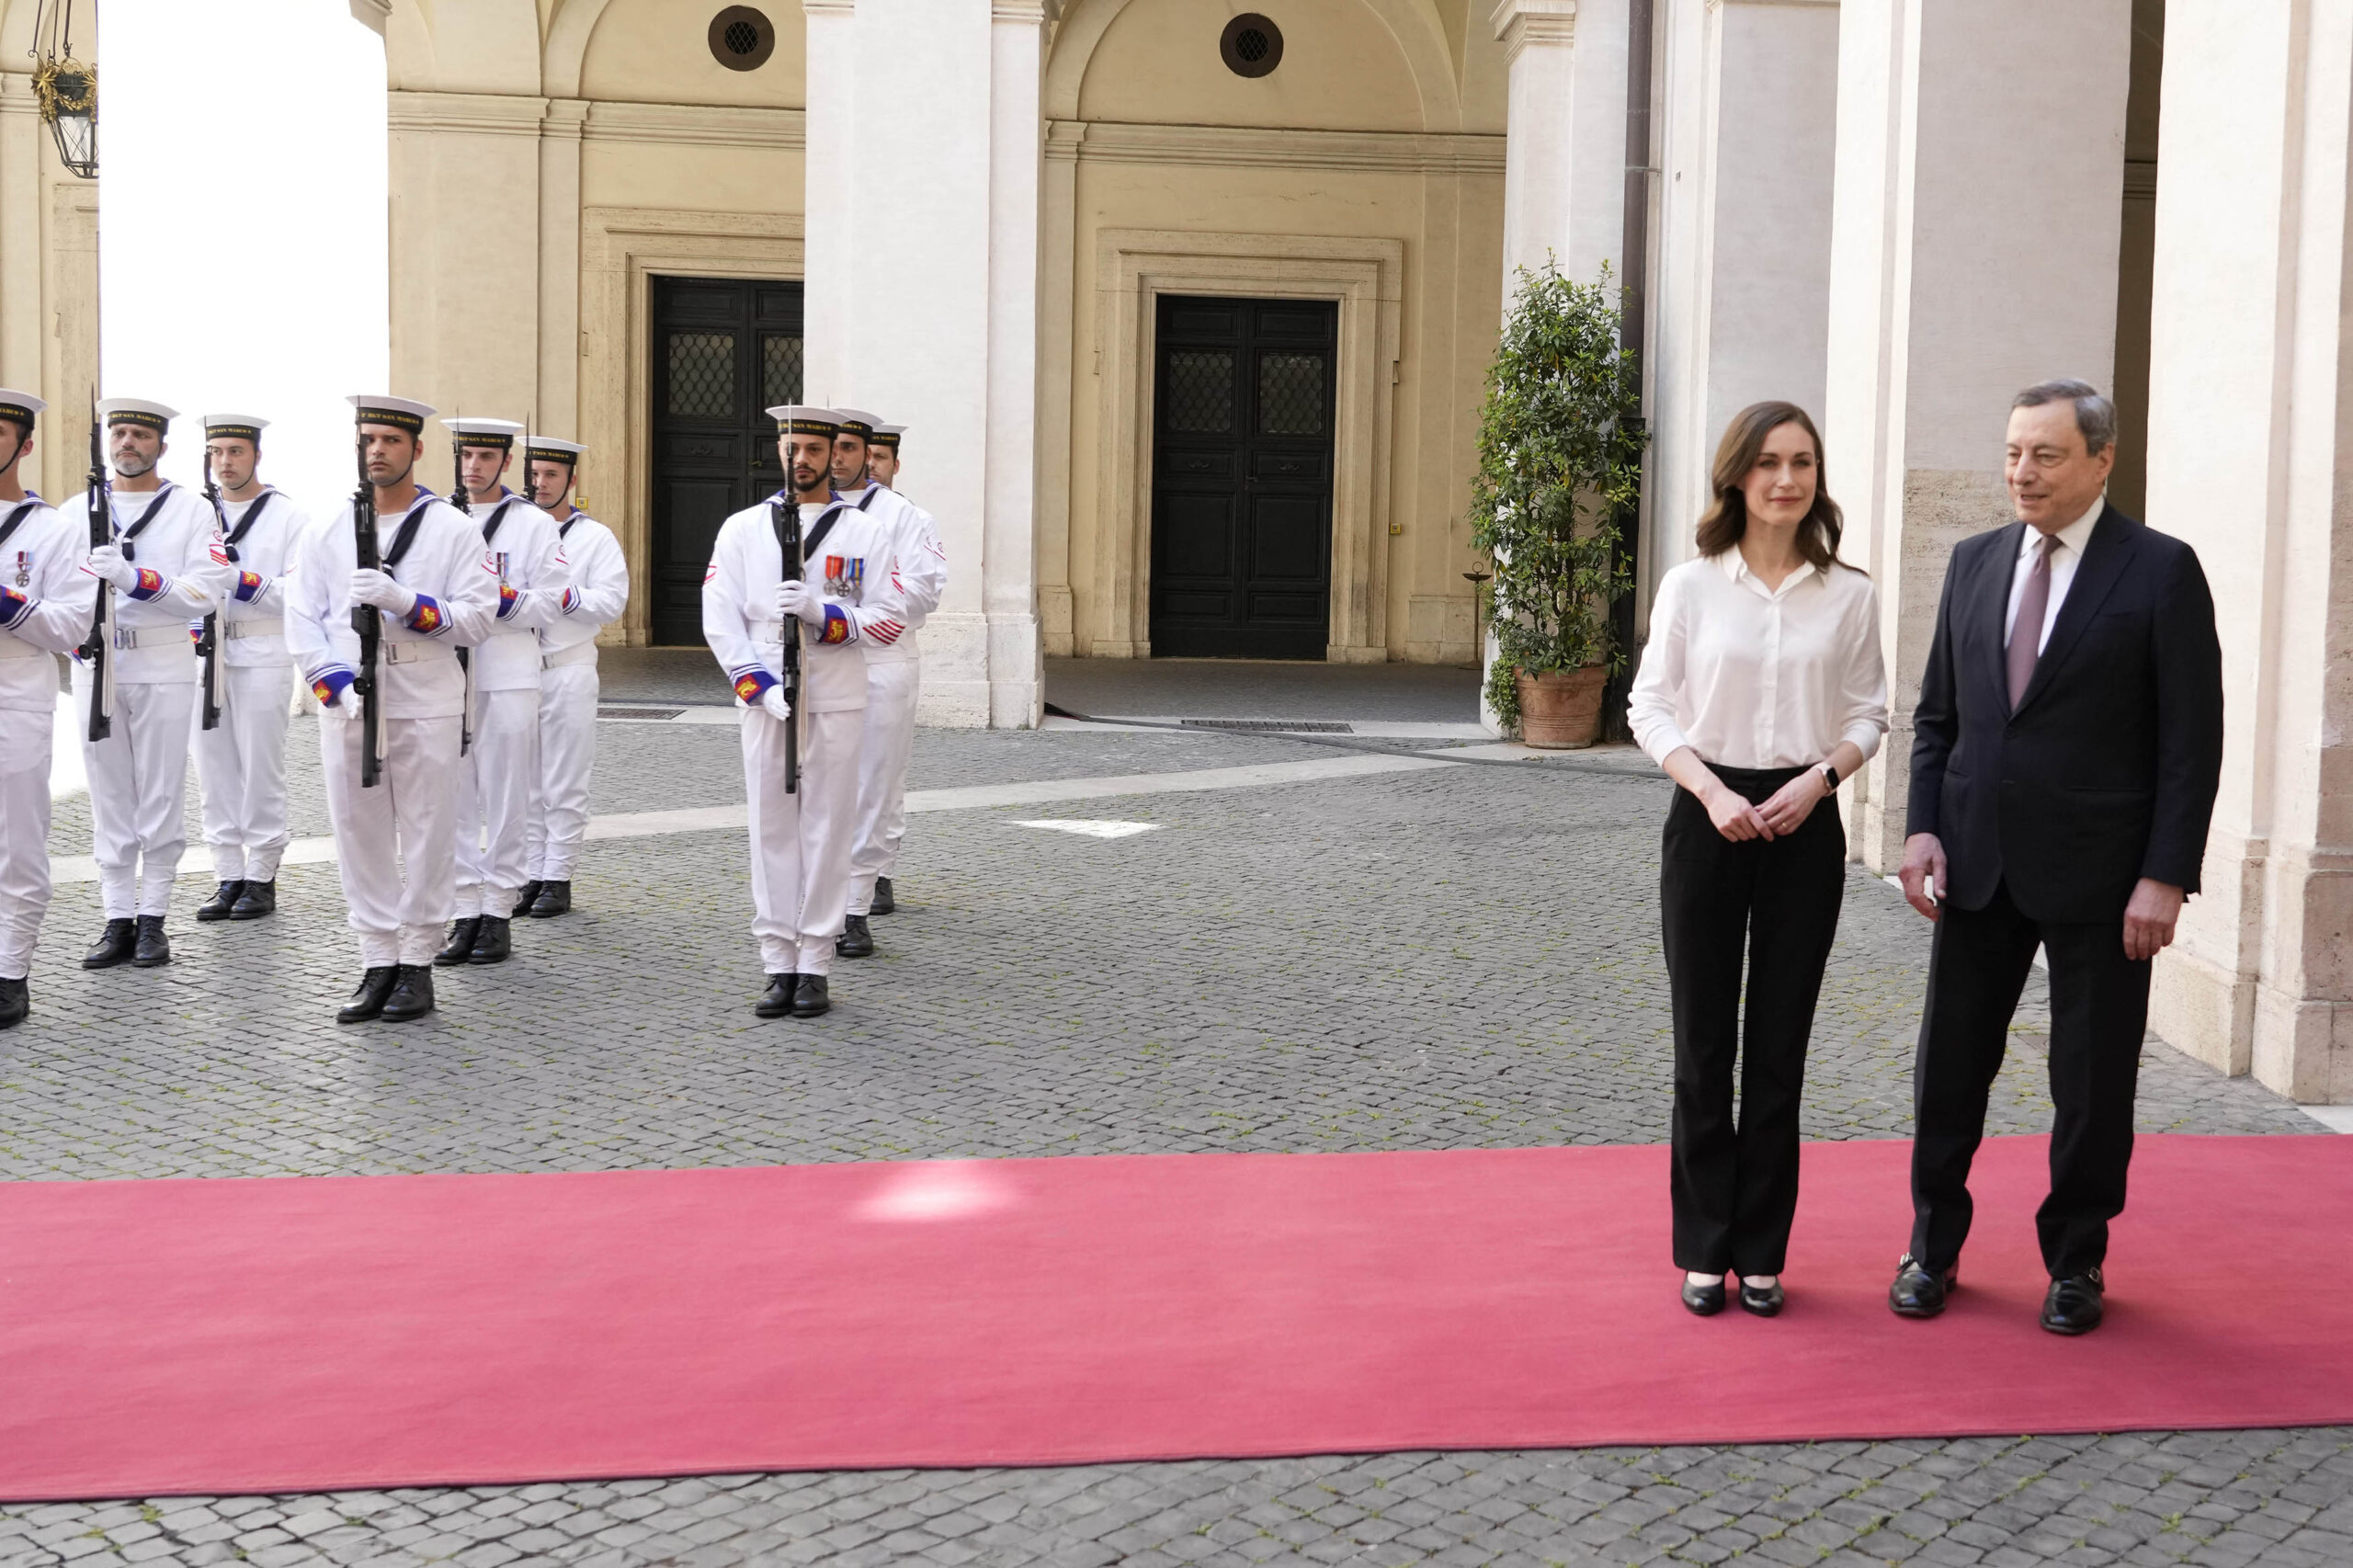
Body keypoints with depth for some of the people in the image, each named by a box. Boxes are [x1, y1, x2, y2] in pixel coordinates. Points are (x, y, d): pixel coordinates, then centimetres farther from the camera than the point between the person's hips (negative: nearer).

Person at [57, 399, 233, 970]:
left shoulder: (191, 510, 3)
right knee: (109, 799, 4)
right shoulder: (76, 511, 12)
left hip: (164, 669, -2)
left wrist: (134, 578, -20)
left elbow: (207, 592, -8)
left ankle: (153, 919, 7)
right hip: (95, 663, 3)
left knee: (161, 795, 0)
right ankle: (118, 921, 9)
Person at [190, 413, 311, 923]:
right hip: (203, 652, 4)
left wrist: (240, 582, -19)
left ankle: (261, 877, 6)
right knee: (215, 770, 6)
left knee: (261, 771, -3)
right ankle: (228, 877, 13)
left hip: (263, 655, -4)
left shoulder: (288, 516, 1)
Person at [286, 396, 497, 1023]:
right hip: (346, 711, 3)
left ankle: (418, 965, 11)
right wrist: (337, 685, -9)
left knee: (426, 837, 1)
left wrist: (402, 600, -19)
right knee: (360, 836, 5)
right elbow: (302, 619, 6)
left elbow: (477, 617, -6)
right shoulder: (325, 532, 10)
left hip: (425, 710, -3)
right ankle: (377, 965, 14)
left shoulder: (452, 529, 2)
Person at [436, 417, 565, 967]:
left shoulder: (533, 524, 4)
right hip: (446, 673, 3)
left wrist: (496, 601, -18)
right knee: (454, 801, 4)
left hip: (508, 677, -3)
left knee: (506, 801, 1)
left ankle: (498, 912, 10)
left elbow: (548, 603, -2)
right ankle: (465, 913, 12)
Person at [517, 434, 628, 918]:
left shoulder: (596, 538, 4)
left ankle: (558, 879, 5)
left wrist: (559, 594, -17)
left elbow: (611, 602, -7)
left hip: (569, 673, -3)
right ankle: (529, 876, 13)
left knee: (564, 785, -1)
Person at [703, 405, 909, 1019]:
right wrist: (759, 687, -10)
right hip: (764, 701, 1)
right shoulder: (742, 529, 8)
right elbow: (720, 618, 1)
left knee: (827, 830, 1)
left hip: (837, 704, -1)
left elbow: (890, 617, 1)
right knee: (771, 830, 2)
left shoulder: (865, 531, 6)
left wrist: (821, 613, -15)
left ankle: (815, 966, 8)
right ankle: (778, 965, 8)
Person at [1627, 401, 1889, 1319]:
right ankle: (1704, 1250, 17)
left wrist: (1818, 778, -11)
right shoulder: (1691, 587, -1)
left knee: (1779, 1047, 6)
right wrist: (1713, 792, -13)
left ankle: (1761, 1252, 18)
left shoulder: (1848, 595, 2)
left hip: (1803, 824, 1)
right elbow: (1650, 708, 0)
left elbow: (1868, 712, 7)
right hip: (1708, 818, -1)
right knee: (1703, 1043, 5)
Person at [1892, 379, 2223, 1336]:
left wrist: (2166, 875, -13)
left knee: (2093, 1079, 7)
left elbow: (2192, 739, -8)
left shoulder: (2161, 571, -6)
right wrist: (1924, 827, 0)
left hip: (2097, 873, -4)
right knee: (1950, 1065, 10)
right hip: (1980, 863, 4)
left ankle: (2075, 1264, 24)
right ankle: (1934, 1248, 25)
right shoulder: (1974, 562, 8)